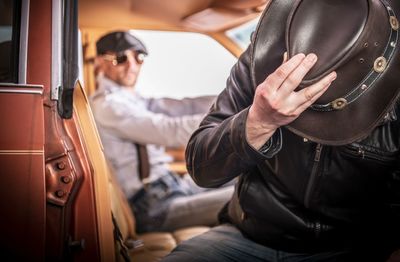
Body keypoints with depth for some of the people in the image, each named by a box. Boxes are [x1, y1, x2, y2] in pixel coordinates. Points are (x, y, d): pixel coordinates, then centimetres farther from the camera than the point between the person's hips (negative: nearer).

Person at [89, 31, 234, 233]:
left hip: (170, 188, 11)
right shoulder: (107, 105, -13)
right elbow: (173, 132, -22)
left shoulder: (132, 100, 17)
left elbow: (185, 107, 7)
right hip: (153, 209, -10)